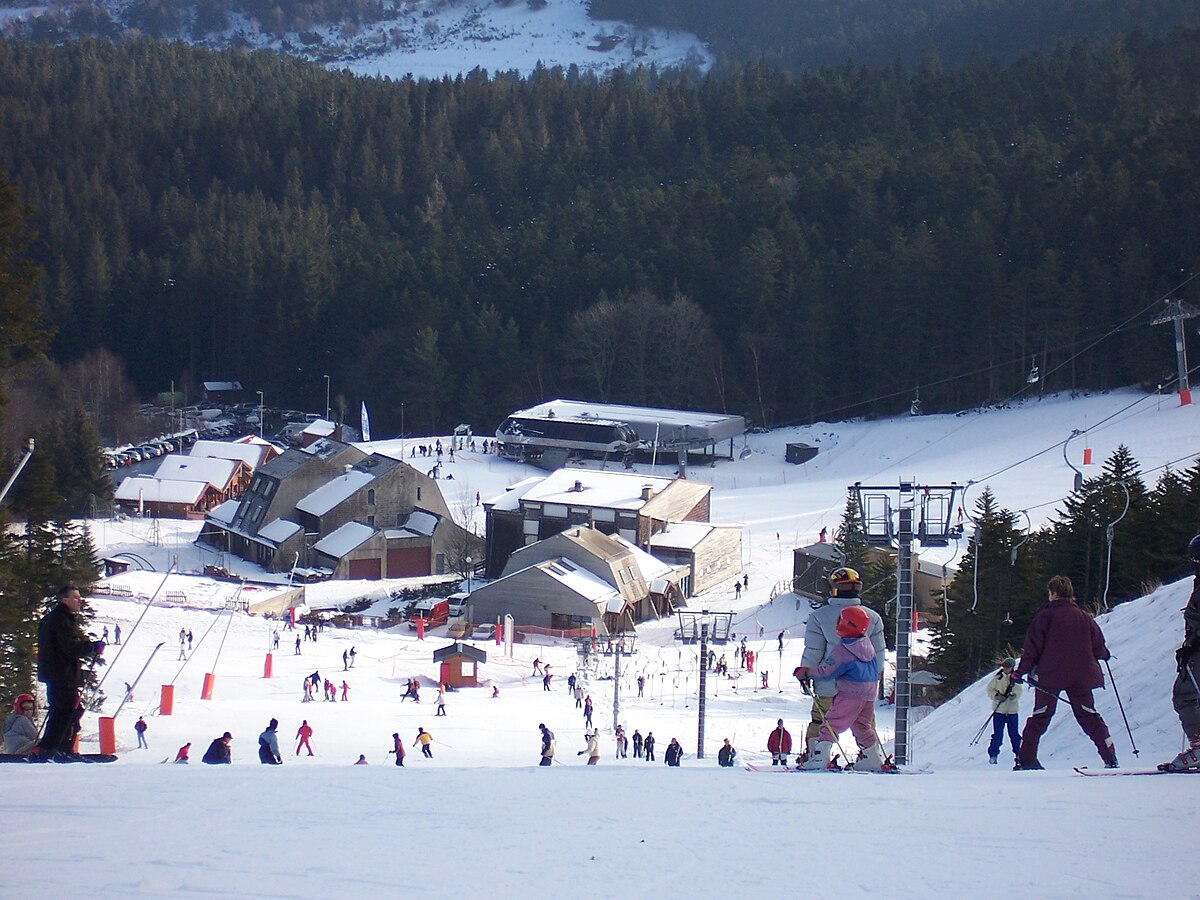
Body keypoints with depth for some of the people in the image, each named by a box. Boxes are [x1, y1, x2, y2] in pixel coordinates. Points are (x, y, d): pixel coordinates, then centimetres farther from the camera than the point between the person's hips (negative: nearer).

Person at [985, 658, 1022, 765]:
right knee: (997, 734, -4)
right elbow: (990, 690, 3)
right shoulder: (997, 678, 3)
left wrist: (1014, 696, -27)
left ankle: (1019, 754, 16)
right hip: (998, 709, 0)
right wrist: (997, 696, -15)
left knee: (1014, 734, 3)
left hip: (1012, 710, 0)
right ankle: (993, 755, 3)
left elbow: (1018, 692, -5)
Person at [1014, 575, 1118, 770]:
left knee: (1040, 717, 5)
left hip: (1049, 675, -2)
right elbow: (1098, 646, 11)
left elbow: (1032, 646, -7)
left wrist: (1022, 670, -2)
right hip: (1080, 676, 2)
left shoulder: (1045, 615, -4)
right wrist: (1104, 654, 33)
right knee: (1088, 715, 8)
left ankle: (1025, 759, 0)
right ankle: (1110, 756, -3)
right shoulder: (1084, 618, 6)